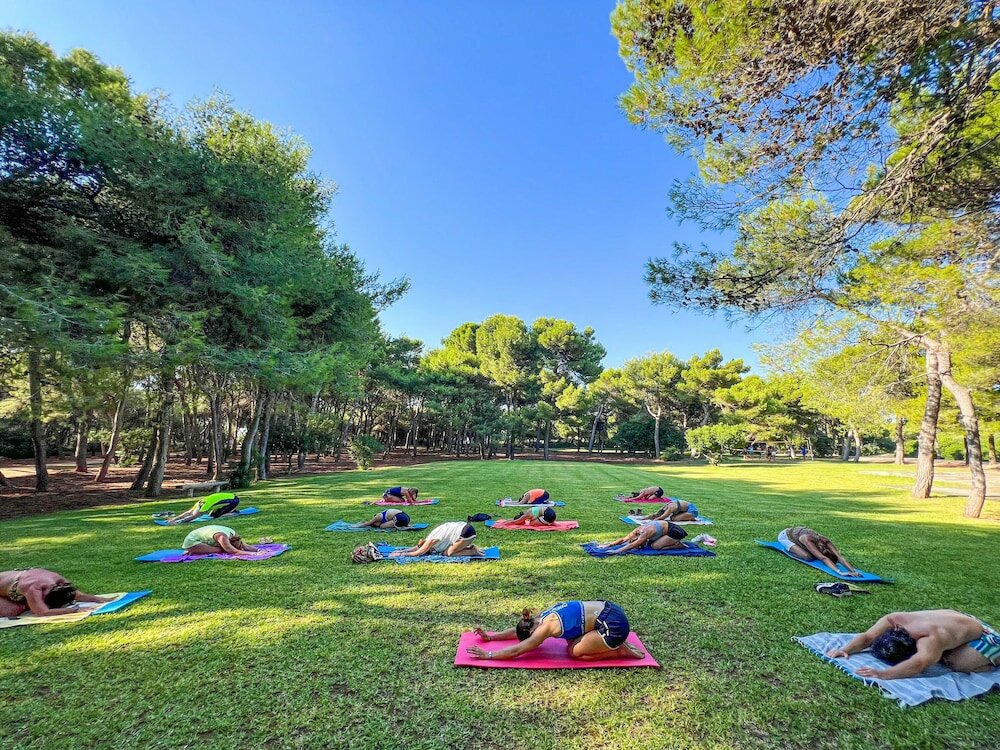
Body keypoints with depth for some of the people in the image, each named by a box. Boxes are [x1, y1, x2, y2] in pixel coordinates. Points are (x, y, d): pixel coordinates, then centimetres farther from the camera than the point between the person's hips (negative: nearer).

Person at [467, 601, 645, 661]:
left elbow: (516, 650, -9)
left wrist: (488, 655, -2)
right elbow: (518, 629, 23)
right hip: (607, 609, 9)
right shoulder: (541, 616, 11)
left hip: (614, 624, -9)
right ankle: (614, 643, 17)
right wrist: (491, 637, 23)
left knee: (575, 652, 1)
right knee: (572, 642, 15)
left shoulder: (545, 628, -13)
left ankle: (621, 651, 3)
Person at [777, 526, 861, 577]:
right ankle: (787, 549, 3)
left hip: (797, 531, 8)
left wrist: (853, 570, -55)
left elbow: (840, 556, -40)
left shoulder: (825, 541, -31)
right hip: (784, 536, -7)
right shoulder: (807, 539, -47)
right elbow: (823, 558, -55)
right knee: (808, 557, -27)